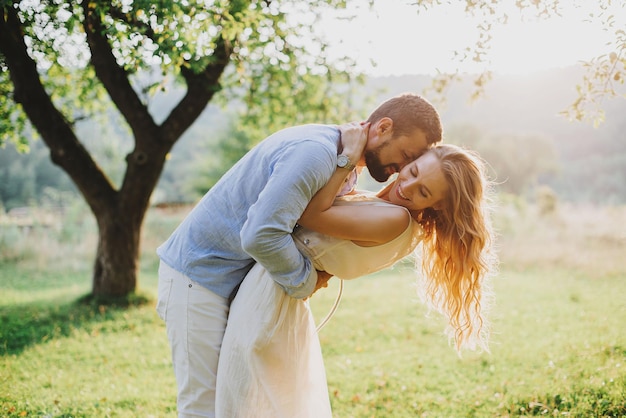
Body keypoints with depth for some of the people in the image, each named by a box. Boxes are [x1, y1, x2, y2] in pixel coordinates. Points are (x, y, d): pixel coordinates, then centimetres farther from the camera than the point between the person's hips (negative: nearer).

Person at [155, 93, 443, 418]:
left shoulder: (346, 168, 8)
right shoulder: (315, 152, -26)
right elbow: (261, 235, -34)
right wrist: (306, 281, -19)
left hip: (237, 279, 9)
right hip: (199, 272, -9)